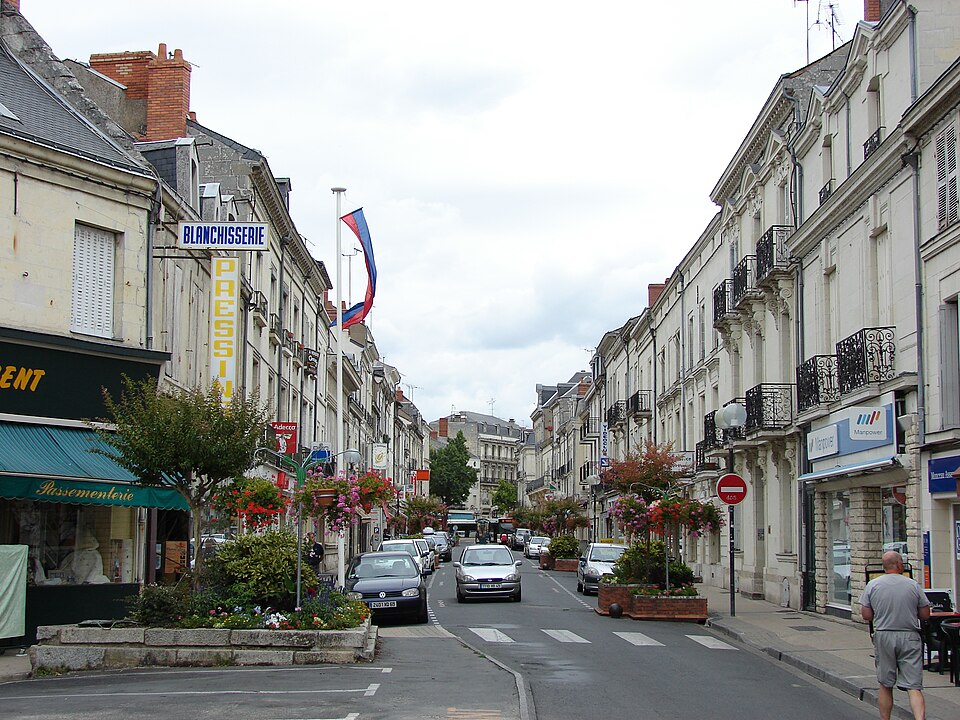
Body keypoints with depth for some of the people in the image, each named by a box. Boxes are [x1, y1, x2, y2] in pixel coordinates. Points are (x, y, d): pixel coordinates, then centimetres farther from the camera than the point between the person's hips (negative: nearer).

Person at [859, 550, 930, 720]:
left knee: (885, 685, 13)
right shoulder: (913, 585, -2)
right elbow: (925, 615, 3)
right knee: (914, 687, -3)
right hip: (909, 637, -1)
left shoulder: (873, 585, -1)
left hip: (884, 636, 1)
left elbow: (866, 615, -1)